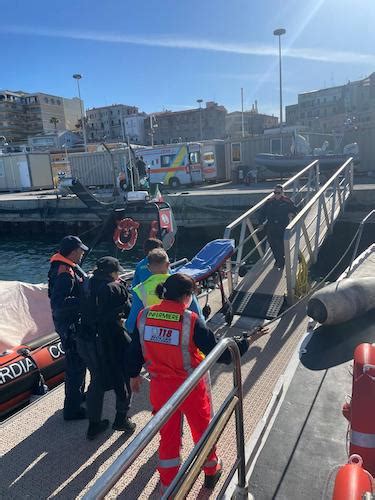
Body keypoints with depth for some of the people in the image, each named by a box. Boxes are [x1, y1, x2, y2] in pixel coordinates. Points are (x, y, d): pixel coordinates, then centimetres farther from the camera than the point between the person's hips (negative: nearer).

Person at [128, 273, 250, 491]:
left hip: (159, 386, 3)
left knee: (168, 434, 23)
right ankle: (211, 470, 48)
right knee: (203, 429, 24)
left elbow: (136, 349, 4)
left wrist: (134, 375, 20)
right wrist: (245, 342, -6)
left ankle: (168, 483, 39)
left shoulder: (144, 316, -10)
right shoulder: (191, 320, -23)